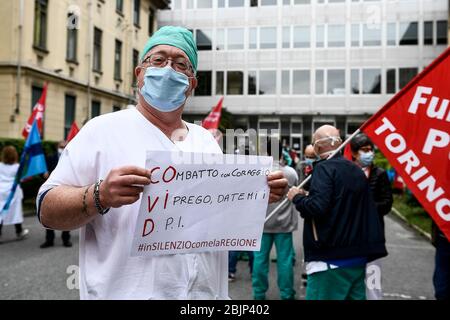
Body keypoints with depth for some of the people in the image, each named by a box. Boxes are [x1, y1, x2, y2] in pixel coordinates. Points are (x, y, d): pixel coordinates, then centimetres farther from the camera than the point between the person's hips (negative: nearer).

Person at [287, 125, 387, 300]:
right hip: (358, 255, 8)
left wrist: (297, 197, -4)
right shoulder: (356, 170, 13)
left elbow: (318, 207, -23)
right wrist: (308, 195, 19)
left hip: (331, 257, -8)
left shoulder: (325, 168, -11)